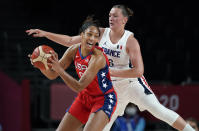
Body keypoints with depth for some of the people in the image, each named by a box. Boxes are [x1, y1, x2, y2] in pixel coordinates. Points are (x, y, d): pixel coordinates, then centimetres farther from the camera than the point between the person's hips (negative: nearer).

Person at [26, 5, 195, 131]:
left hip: (132, 82, -4)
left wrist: (110, 71, -25)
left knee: (158, 110, -18)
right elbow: (69, 41, 1)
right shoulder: (101, 33, -3)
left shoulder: (130, 40, -16)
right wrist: (45, 34, -7)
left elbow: (138, 70, -23)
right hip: (112, 87, 4)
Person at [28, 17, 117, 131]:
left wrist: (59, 69, -36)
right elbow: (52, 75, -1)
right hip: (85, 97, 7)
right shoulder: (74, 50, -7)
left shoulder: (98, 57, -27)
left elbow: (79, 87, -29)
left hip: (104, 100, -7)